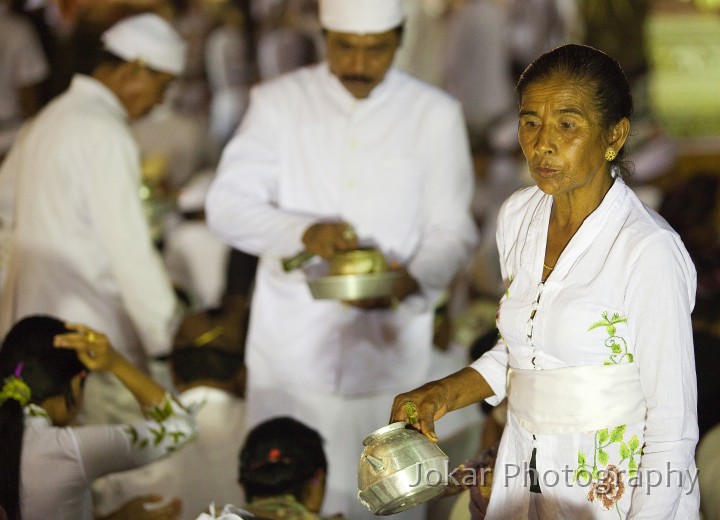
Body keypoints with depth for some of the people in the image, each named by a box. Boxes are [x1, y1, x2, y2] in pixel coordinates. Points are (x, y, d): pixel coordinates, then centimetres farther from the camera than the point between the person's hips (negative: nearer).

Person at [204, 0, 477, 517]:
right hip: (291, 340, 0)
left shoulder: (436, 115, 3)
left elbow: (453, 229, 2)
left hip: (390, 346, 0)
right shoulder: (279, 101, 3)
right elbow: (226, 204, -6)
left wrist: (411, 280, -20)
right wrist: (303, 232, -25)